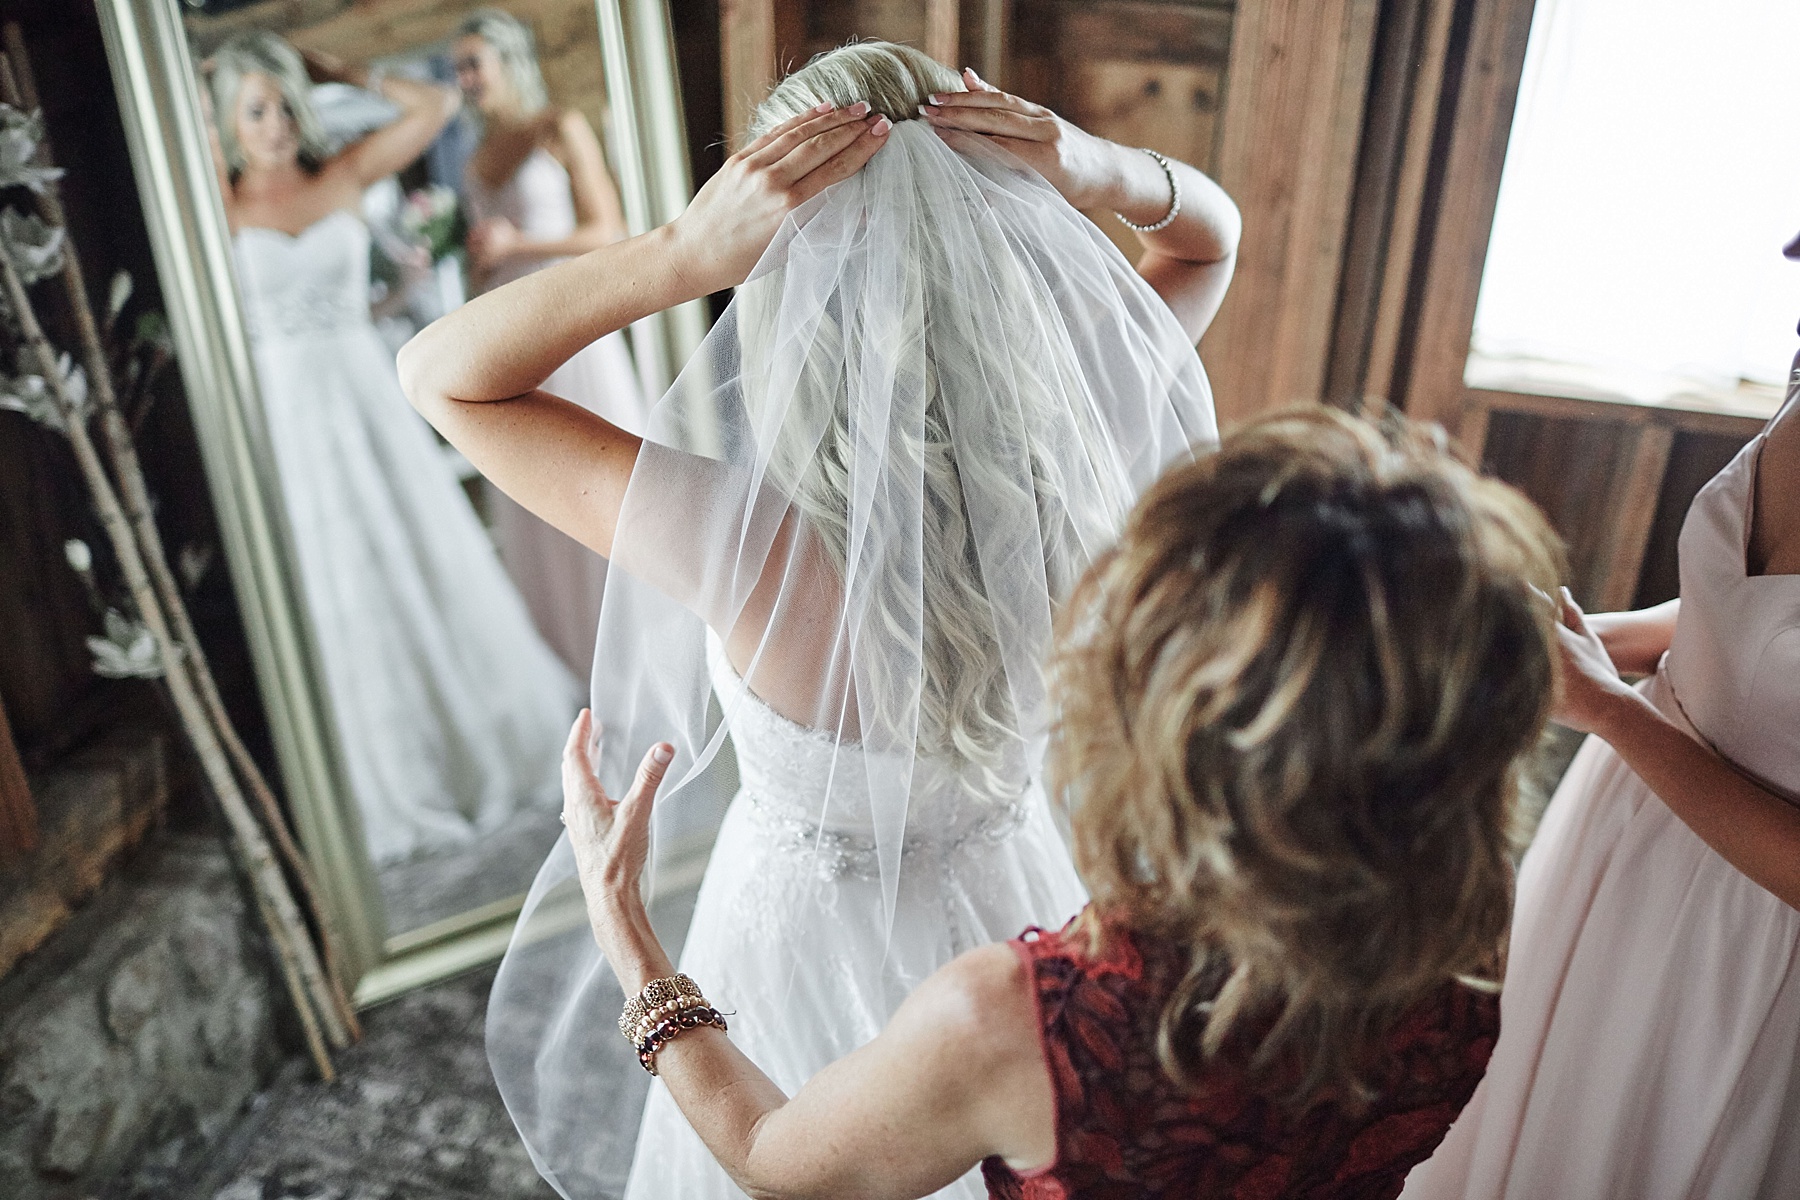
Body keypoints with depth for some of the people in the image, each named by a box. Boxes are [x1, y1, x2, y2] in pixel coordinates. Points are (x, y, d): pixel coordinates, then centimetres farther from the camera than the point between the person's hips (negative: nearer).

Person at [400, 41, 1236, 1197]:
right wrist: (1108, 175, -30)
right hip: (1012, 896, 3)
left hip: (815, 937, -3)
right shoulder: (1079, 466, -28)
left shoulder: (751, 546, -40)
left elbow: (440, 374, -28)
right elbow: (1211, 234, -9)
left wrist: (682, 253, -42)